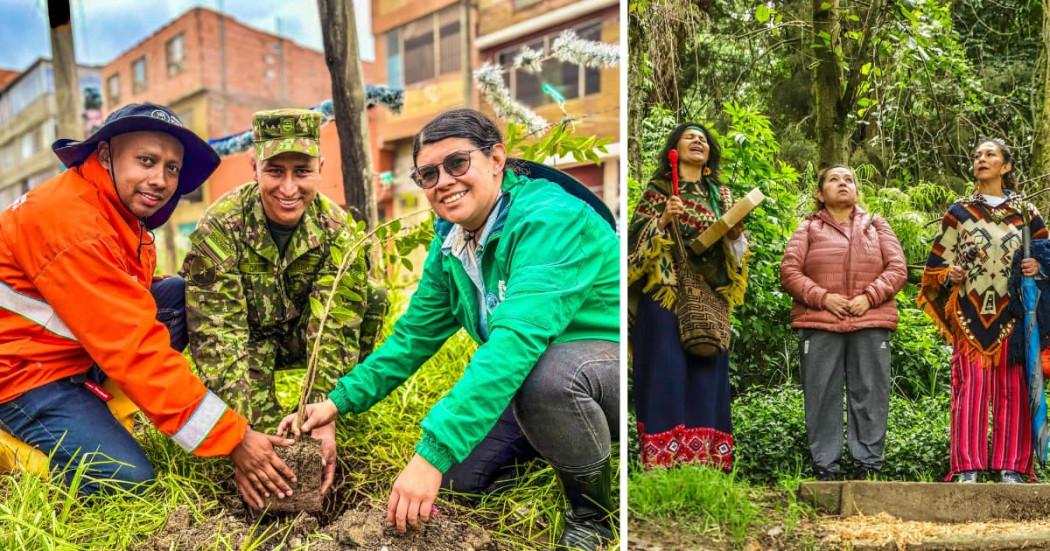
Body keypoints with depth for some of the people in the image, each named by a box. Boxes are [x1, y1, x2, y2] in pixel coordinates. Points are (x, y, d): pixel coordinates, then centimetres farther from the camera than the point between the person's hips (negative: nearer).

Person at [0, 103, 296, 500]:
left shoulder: (120, 208, 2)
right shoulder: (70, 222, -27)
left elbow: (128, 320, 2)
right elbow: (135, 349, -31)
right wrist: (233, 437, -31)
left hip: (79, 349, 9)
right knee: (127, 481, -19)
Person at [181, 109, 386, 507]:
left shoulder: (336, 228, -22)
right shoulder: (219, 228, -28)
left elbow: (334, 329, -27)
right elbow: (217, 337, -33)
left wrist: (324, 420, -40)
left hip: (300, 338, 2)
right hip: (248, 337, -2)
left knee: (371, 300, -25)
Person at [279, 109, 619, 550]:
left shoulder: (549, 219, -28)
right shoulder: (450, 243, -2)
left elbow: (516, 339, -39)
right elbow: (414, 334, 6)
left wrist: (433, 454, -42)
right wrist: (339, 402, -3)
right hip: (532, 378, 7)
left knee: (549, 371, -37)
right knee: (461, 475, -1)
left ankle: (593, 512, -9)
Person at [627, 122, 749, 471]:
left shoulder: (721, 194, 17)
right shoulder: (658, 189, 6)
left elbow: (734, 250, 16)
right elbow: (637, 239, -2)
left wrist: (736, 236, -5)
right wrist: (662, 219, -17)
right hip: (666, 293, -4)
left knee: (707, 374, 3)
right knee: (667, 371, -7)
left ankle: (706, 457, 8)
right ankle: (664, 457, -3)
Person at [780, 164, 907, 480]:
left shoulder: (877, 226, 19)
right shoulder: (808, 228, 13)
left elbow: (897, 268, 8)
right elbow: (789, 271, 2)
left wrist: (869, 296, -8)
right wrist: (822, 297, -11)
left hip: (871, 323, 2)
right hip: (819, 325, -1)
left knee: (870, 396, 1)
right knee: (822, 398, -1)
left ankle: (870, 466, 9)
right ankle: (825, 469, 5)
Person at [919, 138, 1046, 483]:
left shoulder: (1025, 212, 12)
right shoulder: (958, 212, 10)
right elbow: (938, 260, 11)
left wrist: (1038, 266, -6)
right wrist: (949, 275, -9)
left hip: (1012, 313, 1)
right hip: (970, 314, -1)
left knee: (1013, 387, -1)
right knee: (971, 385, -5)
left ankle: (1012, 467, 5)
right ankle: (967, 468, -4)